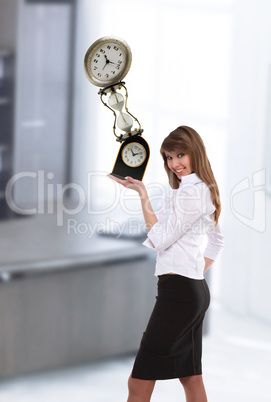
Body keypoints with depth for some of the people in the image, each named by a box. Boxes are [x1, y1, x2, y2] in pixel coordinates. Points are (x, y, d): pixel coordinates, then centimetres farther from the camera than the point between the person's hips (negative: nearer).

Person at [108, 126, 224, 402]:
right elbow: (217, 241, 28)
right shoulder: (204, 191, 18)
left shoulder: (190, 193, -14)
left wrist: (143, 195, -13)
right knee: (190, 377, 11)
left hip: (178, 289, -11)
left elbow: (160, 239, -15)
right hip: (195, 289, 11)